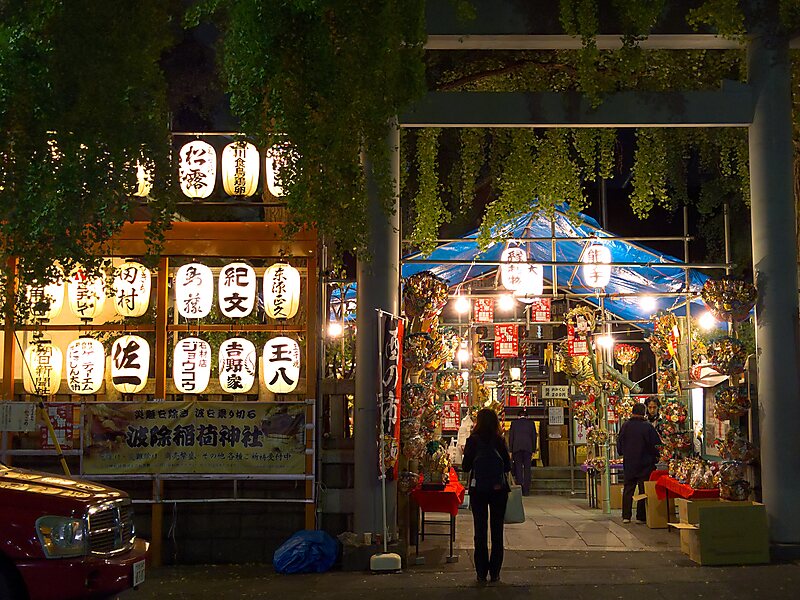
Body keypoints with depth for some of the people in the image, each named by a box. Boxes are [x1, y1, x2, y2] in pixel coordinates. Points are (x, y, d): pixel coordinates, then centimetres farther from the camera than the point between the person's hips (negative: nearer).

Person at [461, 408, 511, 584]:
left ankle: (481, 572, 7)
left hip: (478, 489, -1)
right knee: (497, 530, 8)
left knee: (480, 531, 7)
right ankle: (495, 572, 9)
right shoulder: (500, 441, -5)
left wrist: (466, 453, 14)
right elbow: (508, 466, -2)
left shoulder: (473, 441, -7)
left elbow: (465, 466, -4)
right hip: (499, 489, 1)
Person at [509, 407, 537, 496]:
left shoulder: (514, 423, 5)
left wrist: (510, 450, 7)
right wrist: (533, 450, 13)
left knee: (518, 468, 3)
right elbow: (534, 437, 8)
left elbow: (511, 437, 4)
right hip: (528, 448, 1)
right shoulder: (531, 423, 7)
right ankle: (526, 490, 0)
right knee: (527, 468, 4)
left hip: (517, 448, -1)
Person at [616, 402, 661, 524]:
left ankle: (626, 516, 9)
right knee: (644, 490, 4)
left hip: (629, 463, 3)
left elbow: (619, 443, 7)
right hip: (645, 463, -3)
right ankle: (641, 516, 4)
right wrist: (655, 457, 9)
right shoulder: (647, 427, -13)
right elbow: (656, 444, -8)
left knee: (628, 489, 10)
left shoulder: (625, 426, -2)